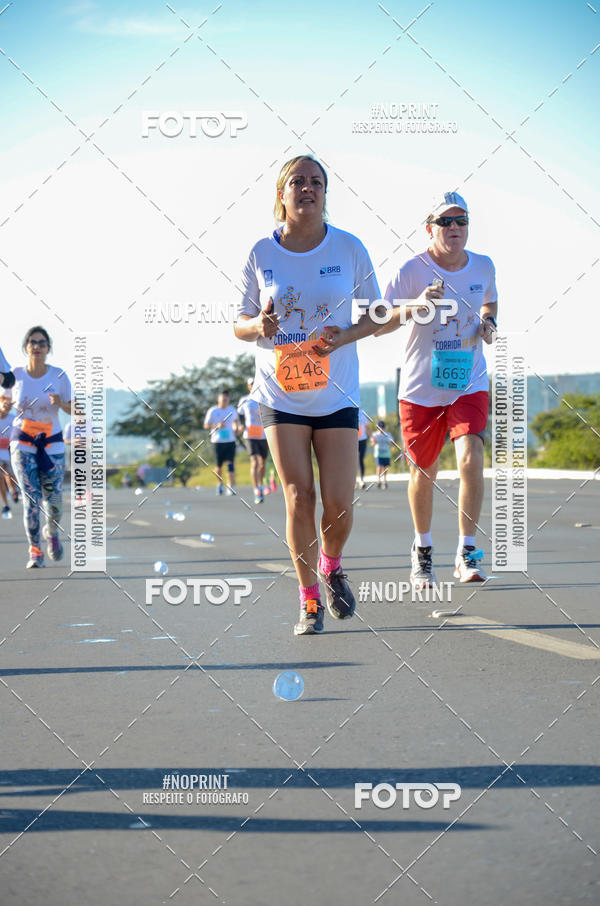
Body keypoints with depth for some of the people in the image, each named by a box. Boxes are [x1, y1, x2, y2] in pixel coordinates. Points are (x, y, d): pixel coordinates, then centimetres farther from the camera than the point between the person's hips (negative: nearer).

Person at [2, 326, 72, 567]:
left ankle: (52, 533, 33)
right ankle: (34, 551, 1)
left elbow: (74, 410, 0)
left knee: (54, 501, 0)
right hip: (22, 444, 0)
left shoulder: (59, 376, -5)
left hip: (52, 444, 1)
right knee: (31, 498, -11)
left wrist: (60, 403, -21)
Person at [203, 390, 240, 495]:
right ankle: (220, 483, 30)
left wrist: (236, 428, 9)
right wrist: (217, 426, -17)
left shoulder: (232, 410, 9)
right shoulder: (213, 411, -1)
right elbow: (206, 426, -1)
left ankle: (230, 487, -16)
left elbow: (236, 420, 28)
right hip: (217, 442, -1)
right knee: (218, 466, 4)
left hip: (230, 441, 2)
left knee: (230, 464, -12)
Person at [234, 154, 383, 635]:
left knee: (339, 505, -5)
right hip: (280, 393, 0)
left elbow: (377, 313, 6)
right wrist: (259, 326, -17)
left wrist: (346, 335, -14)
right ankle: (309, 599, 10)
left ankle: (332, 565, 27)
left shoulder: (348, 247, -2)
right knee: (299, 499, -6)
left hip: (336, 393, 0)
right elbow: (240, 324, 6)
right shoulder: (261, 253, -1)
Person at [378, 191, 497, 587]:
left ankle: (468, 553, -8)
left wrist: (489, 323, 1)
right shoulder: (412, 271, -10)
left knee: (471, 458, -19)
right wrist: (414, 307, -29)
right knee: (423, 473, 8)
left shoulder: (484, 267, 1)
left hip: (469, 384, 1)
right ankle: (423, 548, 33)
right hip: (421, 387, -1)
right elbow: (379, 325, -12)